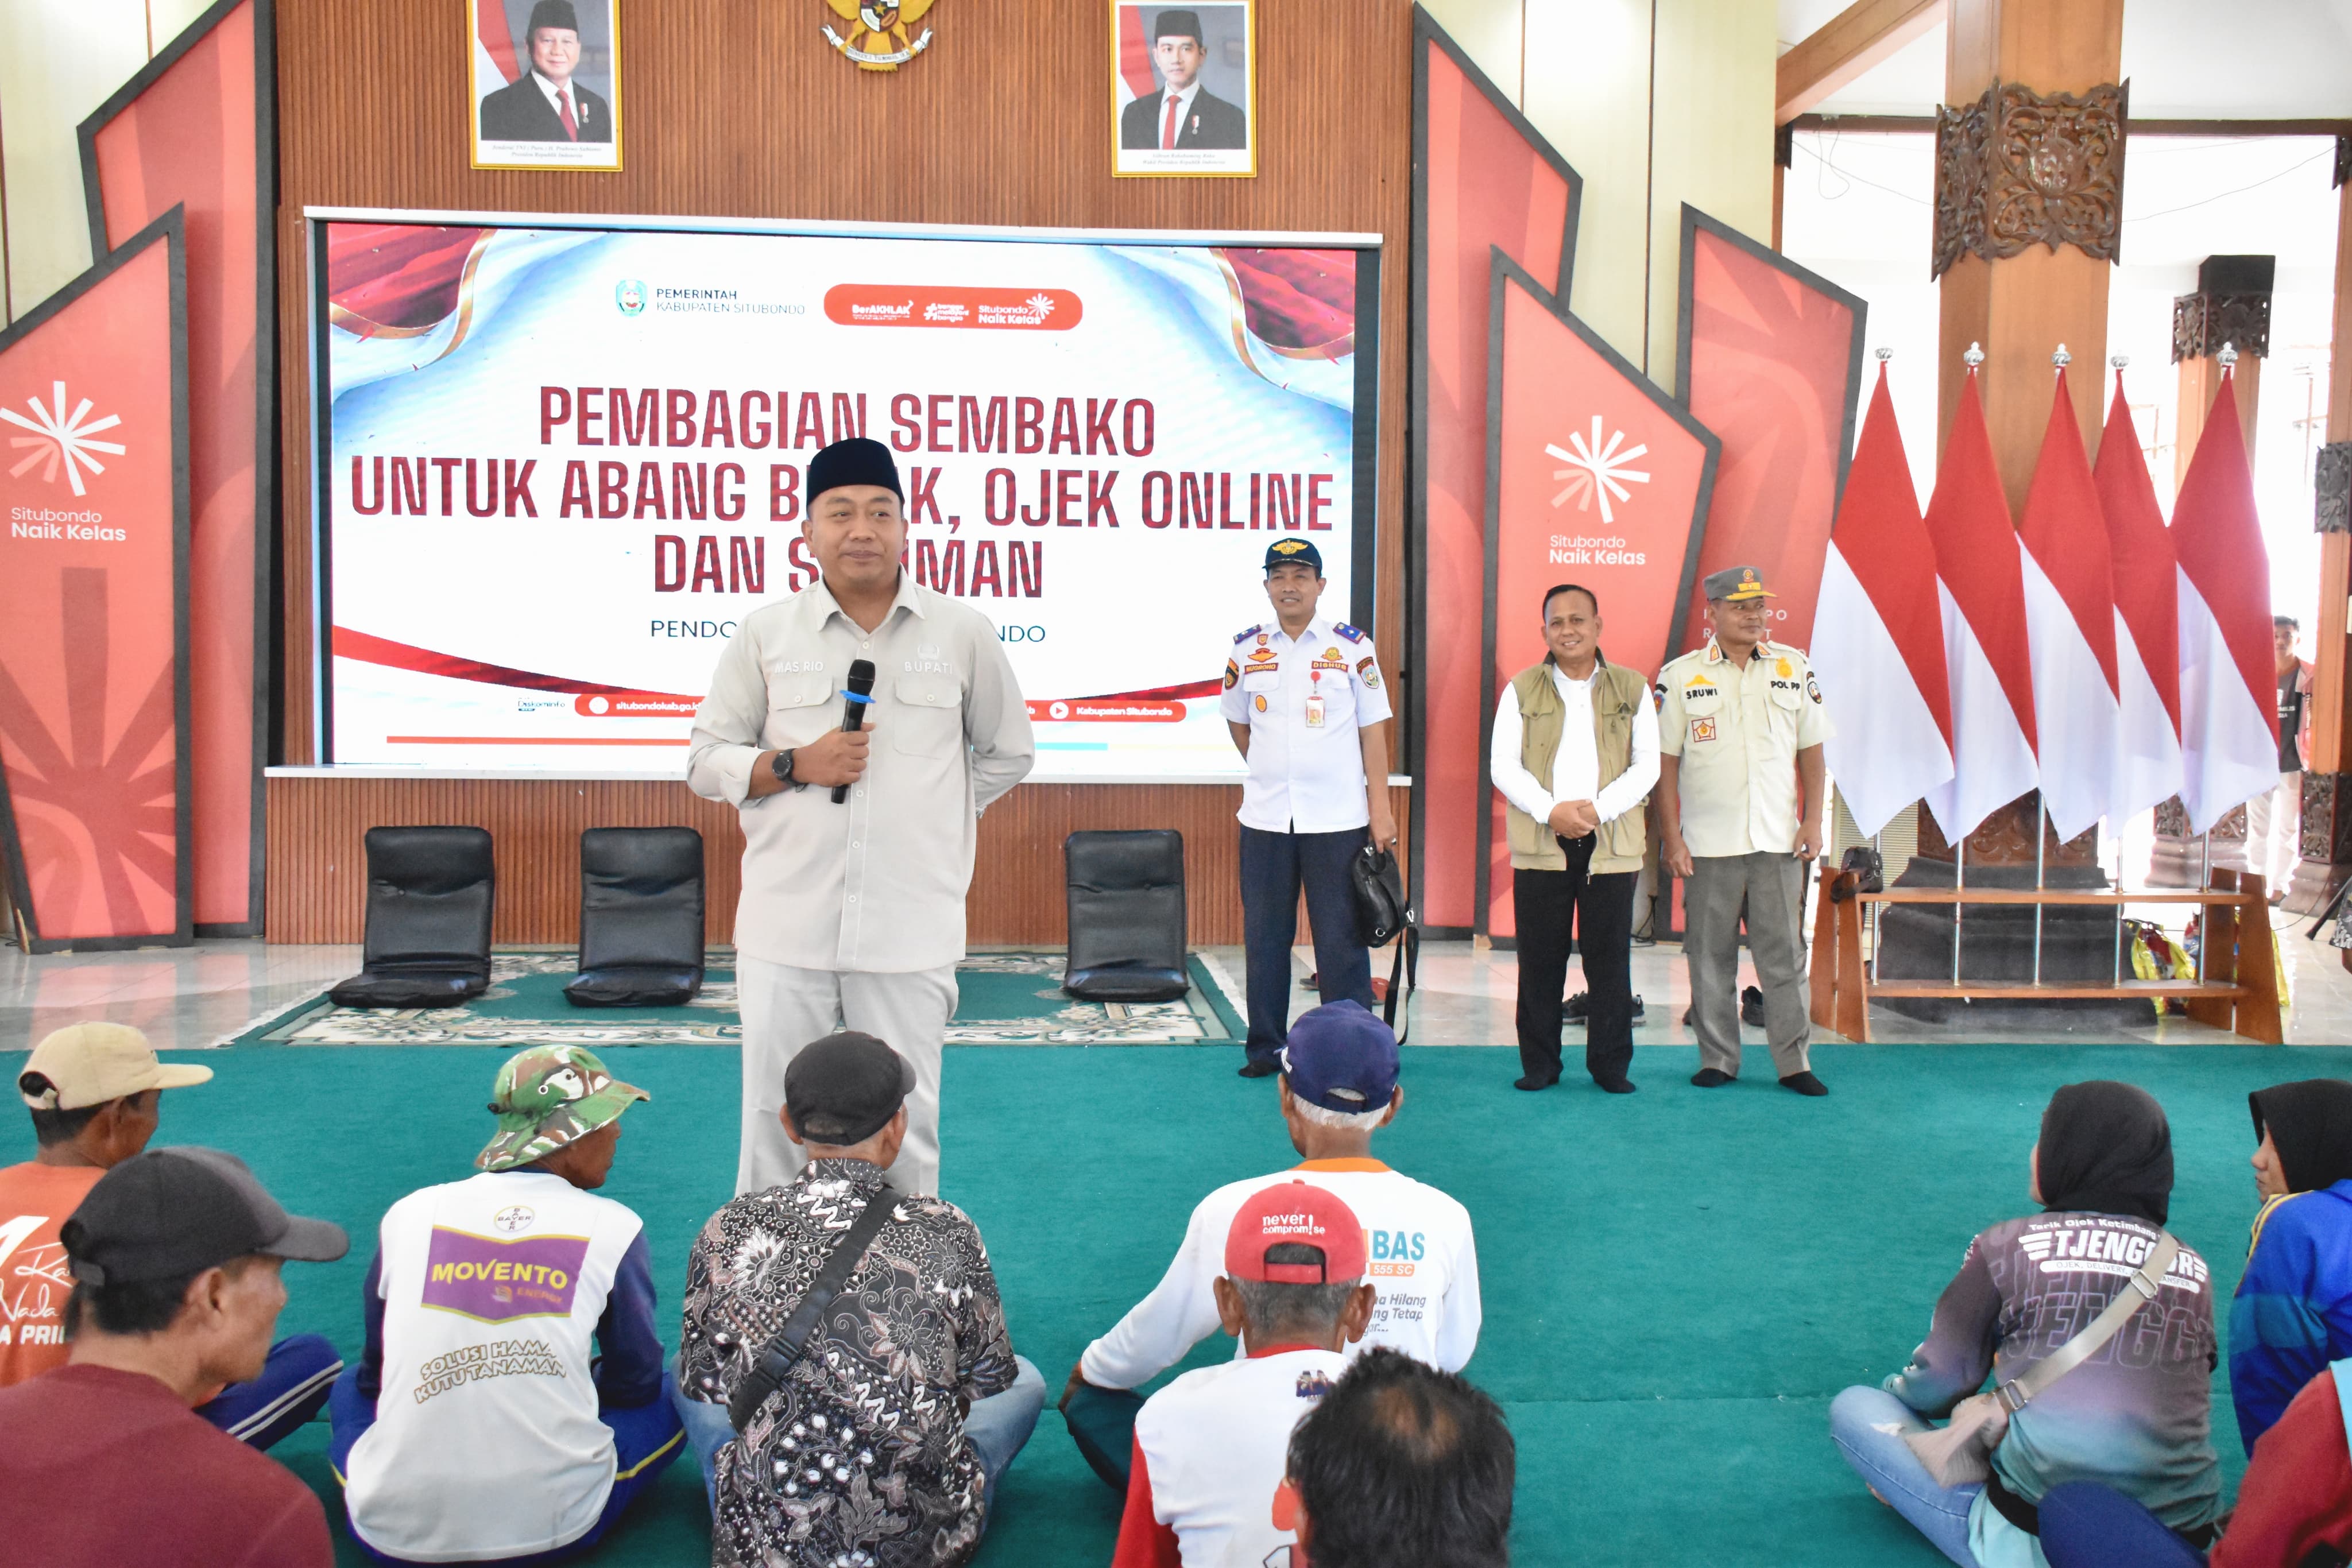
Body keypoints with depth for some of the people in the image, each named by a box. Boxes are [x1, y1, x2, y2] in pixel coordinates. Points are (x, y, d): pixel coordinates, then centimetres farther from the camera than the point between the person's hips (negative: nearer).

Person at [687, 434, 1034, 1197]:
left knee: (905, 1122, 6)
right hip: (785, 925, 1)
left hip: (912, 927, 0)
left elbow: (1007, 756, 16)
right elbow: (705, 761, 8)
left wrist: (926, 818, 10)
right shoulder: (765, 632, 5)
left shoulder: (962, 632, 4)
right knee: (775, 1114, 7)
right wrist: (797, 766, -9)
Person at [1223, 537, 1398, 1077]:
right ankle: (1265, 1049, 19)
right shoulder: (1246, 650, 5)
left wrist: (1381, 808, -4)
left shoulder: (1353, 648, -1)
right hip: (1265, 819, 3)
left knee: (1341, 940, 1)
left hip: (1338, 820, -2)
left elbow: (1373, 731, 0)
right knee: (1265, 937, 9)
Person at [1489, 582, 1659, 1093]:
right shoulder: (1522, 690, 8)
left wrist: (1599, 808, -11)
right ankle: (1539, 1064, 13)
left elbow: (1647, 765, 3)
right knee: (1540, 959, 4)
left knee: (1609, 959, 3)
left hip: (1611, 843, 0)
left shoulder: (1632, 688, 8)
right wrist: (1551, 811, -12)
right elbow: (1503, 764, 1)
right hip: (1539, 844, 0)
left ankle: (1611, 1065, 13)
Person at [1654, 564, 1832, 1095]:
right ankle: (1717, 1061, 15)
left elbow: (1810, 748, 10)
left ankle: (1794, 1062, 11)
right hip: (1708, 845, -1)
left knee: (1784, 953, 4)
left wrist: (1813, 819, 2)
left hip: (1777, 841, 1)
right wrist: (1671, 837, -5)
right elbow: (1665, 761, 0)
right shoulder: (1681, 676, 0)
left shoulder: (1794, 668, 6)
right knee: (1711, 957, 5)